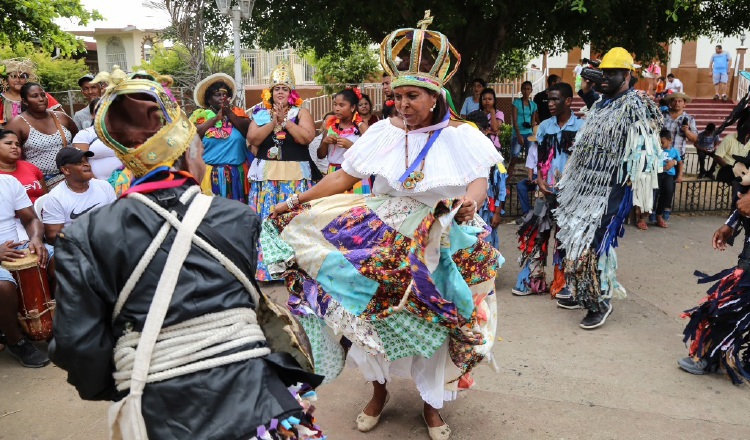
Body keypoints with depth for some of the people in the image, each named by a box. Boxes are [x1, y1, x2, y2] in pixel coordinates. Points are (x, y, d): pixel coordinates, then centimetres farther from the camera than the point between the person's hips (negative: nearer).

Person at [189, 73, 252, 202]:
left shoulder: (237, 112, 10)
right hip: (210, 173, -2)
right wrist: (216, 118, -10)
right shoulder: (200, 114, 6)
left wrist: (229, 113, -9)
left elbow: (249, 131, -5)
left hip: (236, 173, 2)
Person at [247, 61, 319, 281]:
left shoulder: (301, 113, 5)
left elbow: (306, 137, -11)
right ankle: (265, 266, 12)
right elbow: (252, 139, -2)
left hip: (295, 174, -2)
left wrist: (285, 120, -12)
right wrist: (274, 121, -9)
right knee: (266, 220, 2)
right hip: (266, 173, 2)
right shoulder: (261, 113, 11)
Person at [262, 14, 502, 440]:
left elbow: (479, 182, -12)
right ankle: (379, 390, 34)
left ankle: (432, 401, 32)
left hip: (440, 246, -1)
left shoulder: (461, 137, -5)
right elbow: (344, 177, -1)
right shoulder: (383, 132, -2)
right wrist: (296, 202, -7)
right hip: (383, 241, 2)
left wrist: (471, 201, -37)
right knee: (375, 314, 5)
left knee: (434, 322, 7)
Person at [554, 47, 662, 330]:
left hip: (611, 190, -8)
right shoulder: (601, 105, 17)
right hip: (585, 187, 8)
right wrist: (569, 181, 20)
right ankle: (582, 294, 27)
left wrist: (630, 184, -21)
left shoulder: (636, 107, -9)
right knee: (576, 240, 12)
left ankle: (600, 303, 7)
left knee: (595, 244, -9)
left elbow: (643, 152, -15)